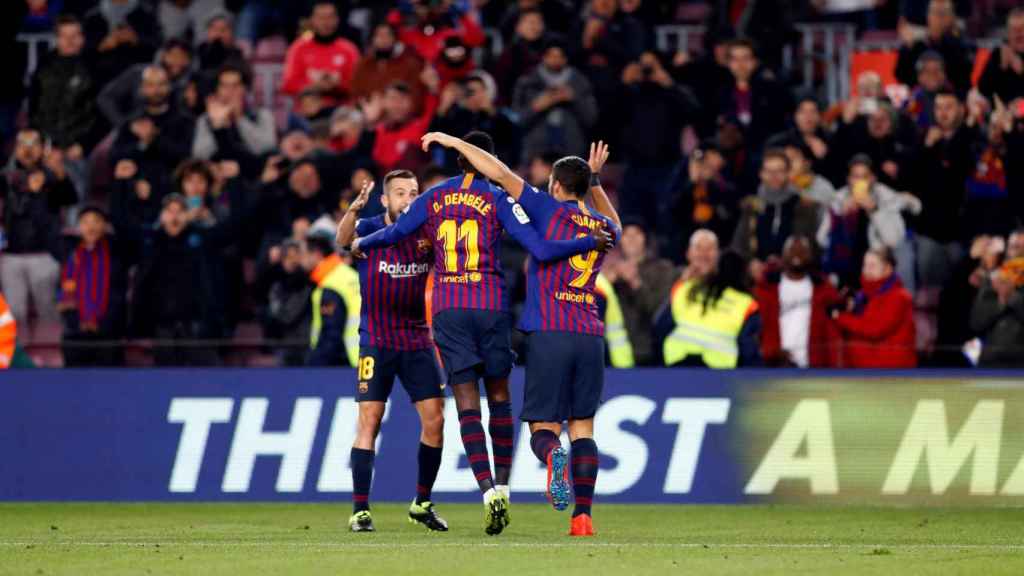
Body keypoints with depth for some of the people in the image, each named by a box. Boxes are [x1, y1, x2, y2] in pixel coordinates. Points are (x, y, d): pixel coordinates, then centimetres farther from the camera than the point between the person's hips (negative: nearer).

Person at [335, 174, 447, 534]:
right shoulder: (370, 229, -9)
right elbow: (343, 240, -29)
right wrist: (353, 209, -50)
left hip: (418, 339, 3)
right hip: (376, 340, -3)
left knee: (434, 420, -1)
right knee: (369, 421, -9)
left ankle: (422, 504, 15)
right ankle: (360, 510, -5)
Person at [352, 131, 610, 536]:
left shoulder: (434, 197, 8)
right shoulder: (498, 200, 0)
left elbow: (393, 233, 14)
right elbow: (541, 250, -8)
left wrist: (361, 244, 35)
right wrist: (592, 242, 2)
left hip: (448, 308, 1)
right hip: (491, 305, -1)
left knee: (467, 403, -3)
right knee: (499, 396, 15)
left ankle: (488, 491, -17)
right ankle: (502, 484, 10)